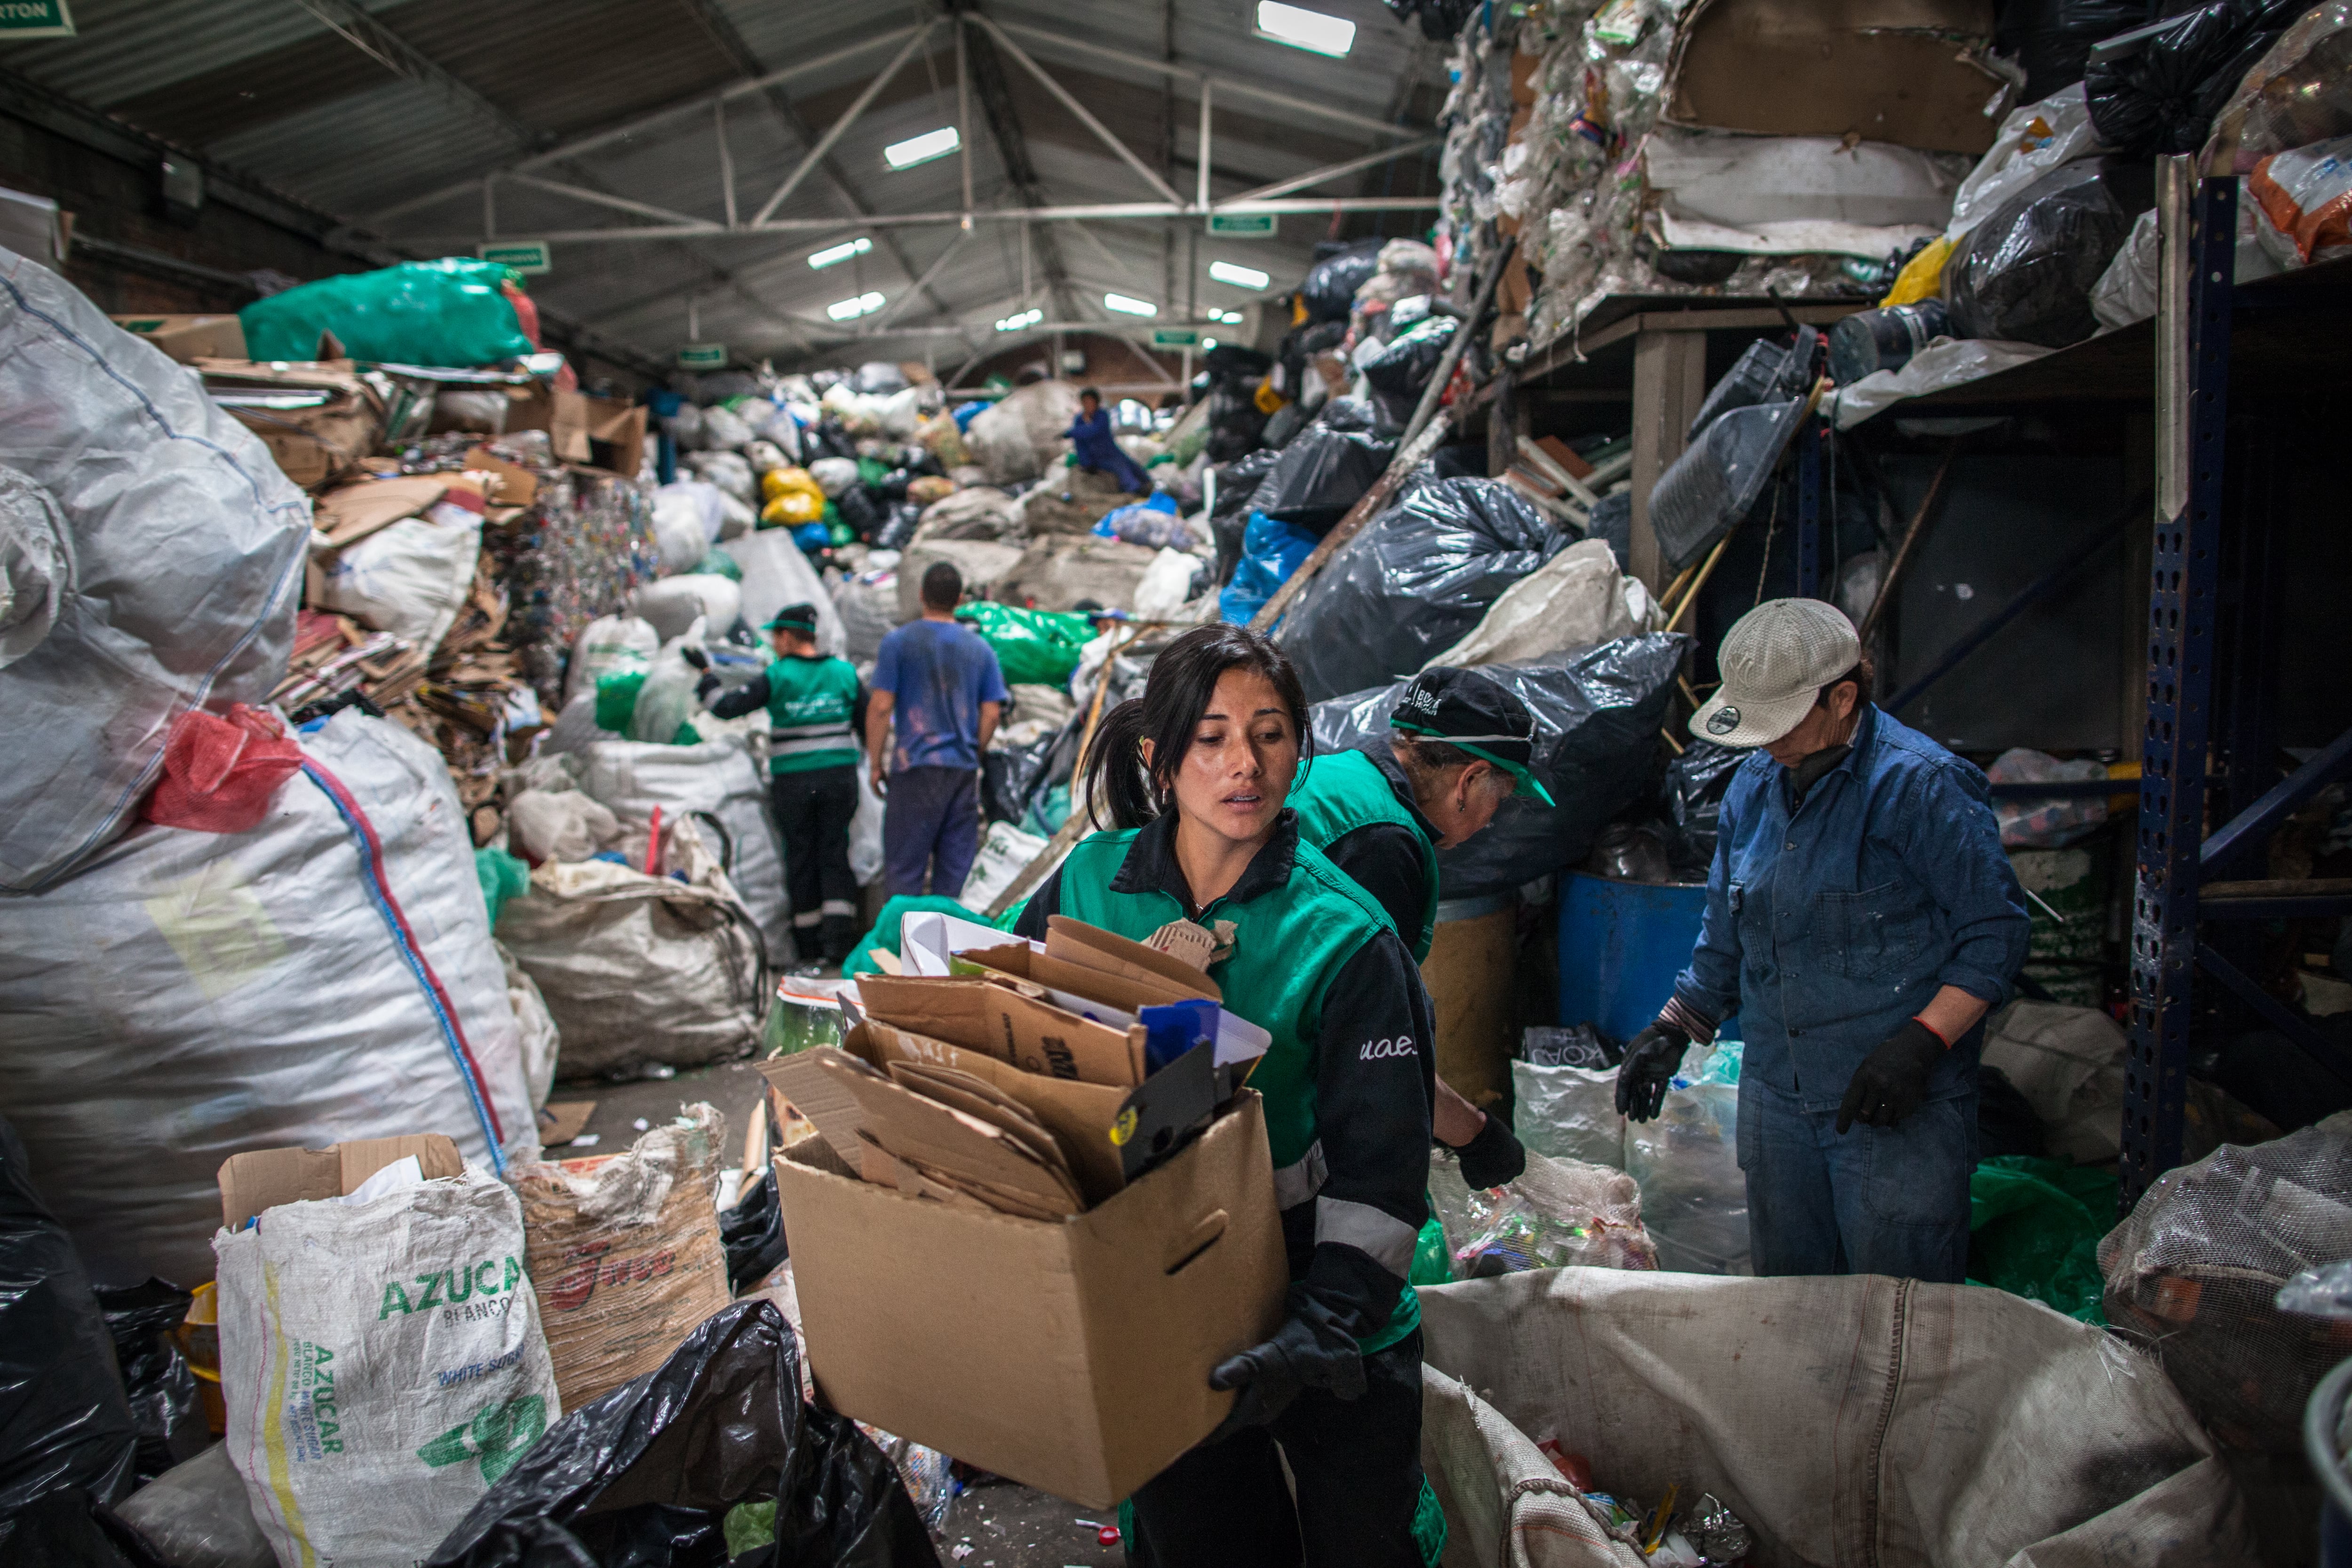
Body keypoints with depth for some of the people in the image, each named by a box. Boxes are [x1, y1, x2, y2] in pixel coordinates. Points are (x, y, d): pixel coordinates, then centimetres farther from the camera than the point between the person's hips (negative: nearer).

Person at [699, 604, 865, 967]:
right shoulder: (845, 673, 4)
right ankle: (838, 935, -4)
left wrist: (705, 679, 11)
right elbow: (868, 723, 9)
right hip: (840, 778, 2)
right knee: (834, 852, 6)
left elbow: (727, 707, -6)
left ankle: (809, 942, 14)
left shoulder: (776, 678, -6)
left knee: (800, 855, 8)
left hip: (793, 782, -2)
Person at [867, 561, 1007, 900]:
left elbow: (881, 707, -6)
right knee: (954, 866, 7)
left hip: (916, 766, -3)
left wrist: (875, 764, 2)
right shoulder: (981, 648, 8)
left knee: (904, 866, 0)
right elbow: (992, 713, 6)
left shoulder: (898, 642, -2)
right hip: (964, 769, 4)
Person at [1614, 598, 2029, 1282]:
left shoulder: (1921, 785, -13)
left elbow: (1997, 932, -11)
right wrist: (1674, 1029, 10)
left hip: (1900, 1106, -6)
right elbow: (1726, 936, 18)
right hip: (1777, 1097, 6)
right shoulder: (1754, 785, 8)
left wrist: (1920, 1044, -20)